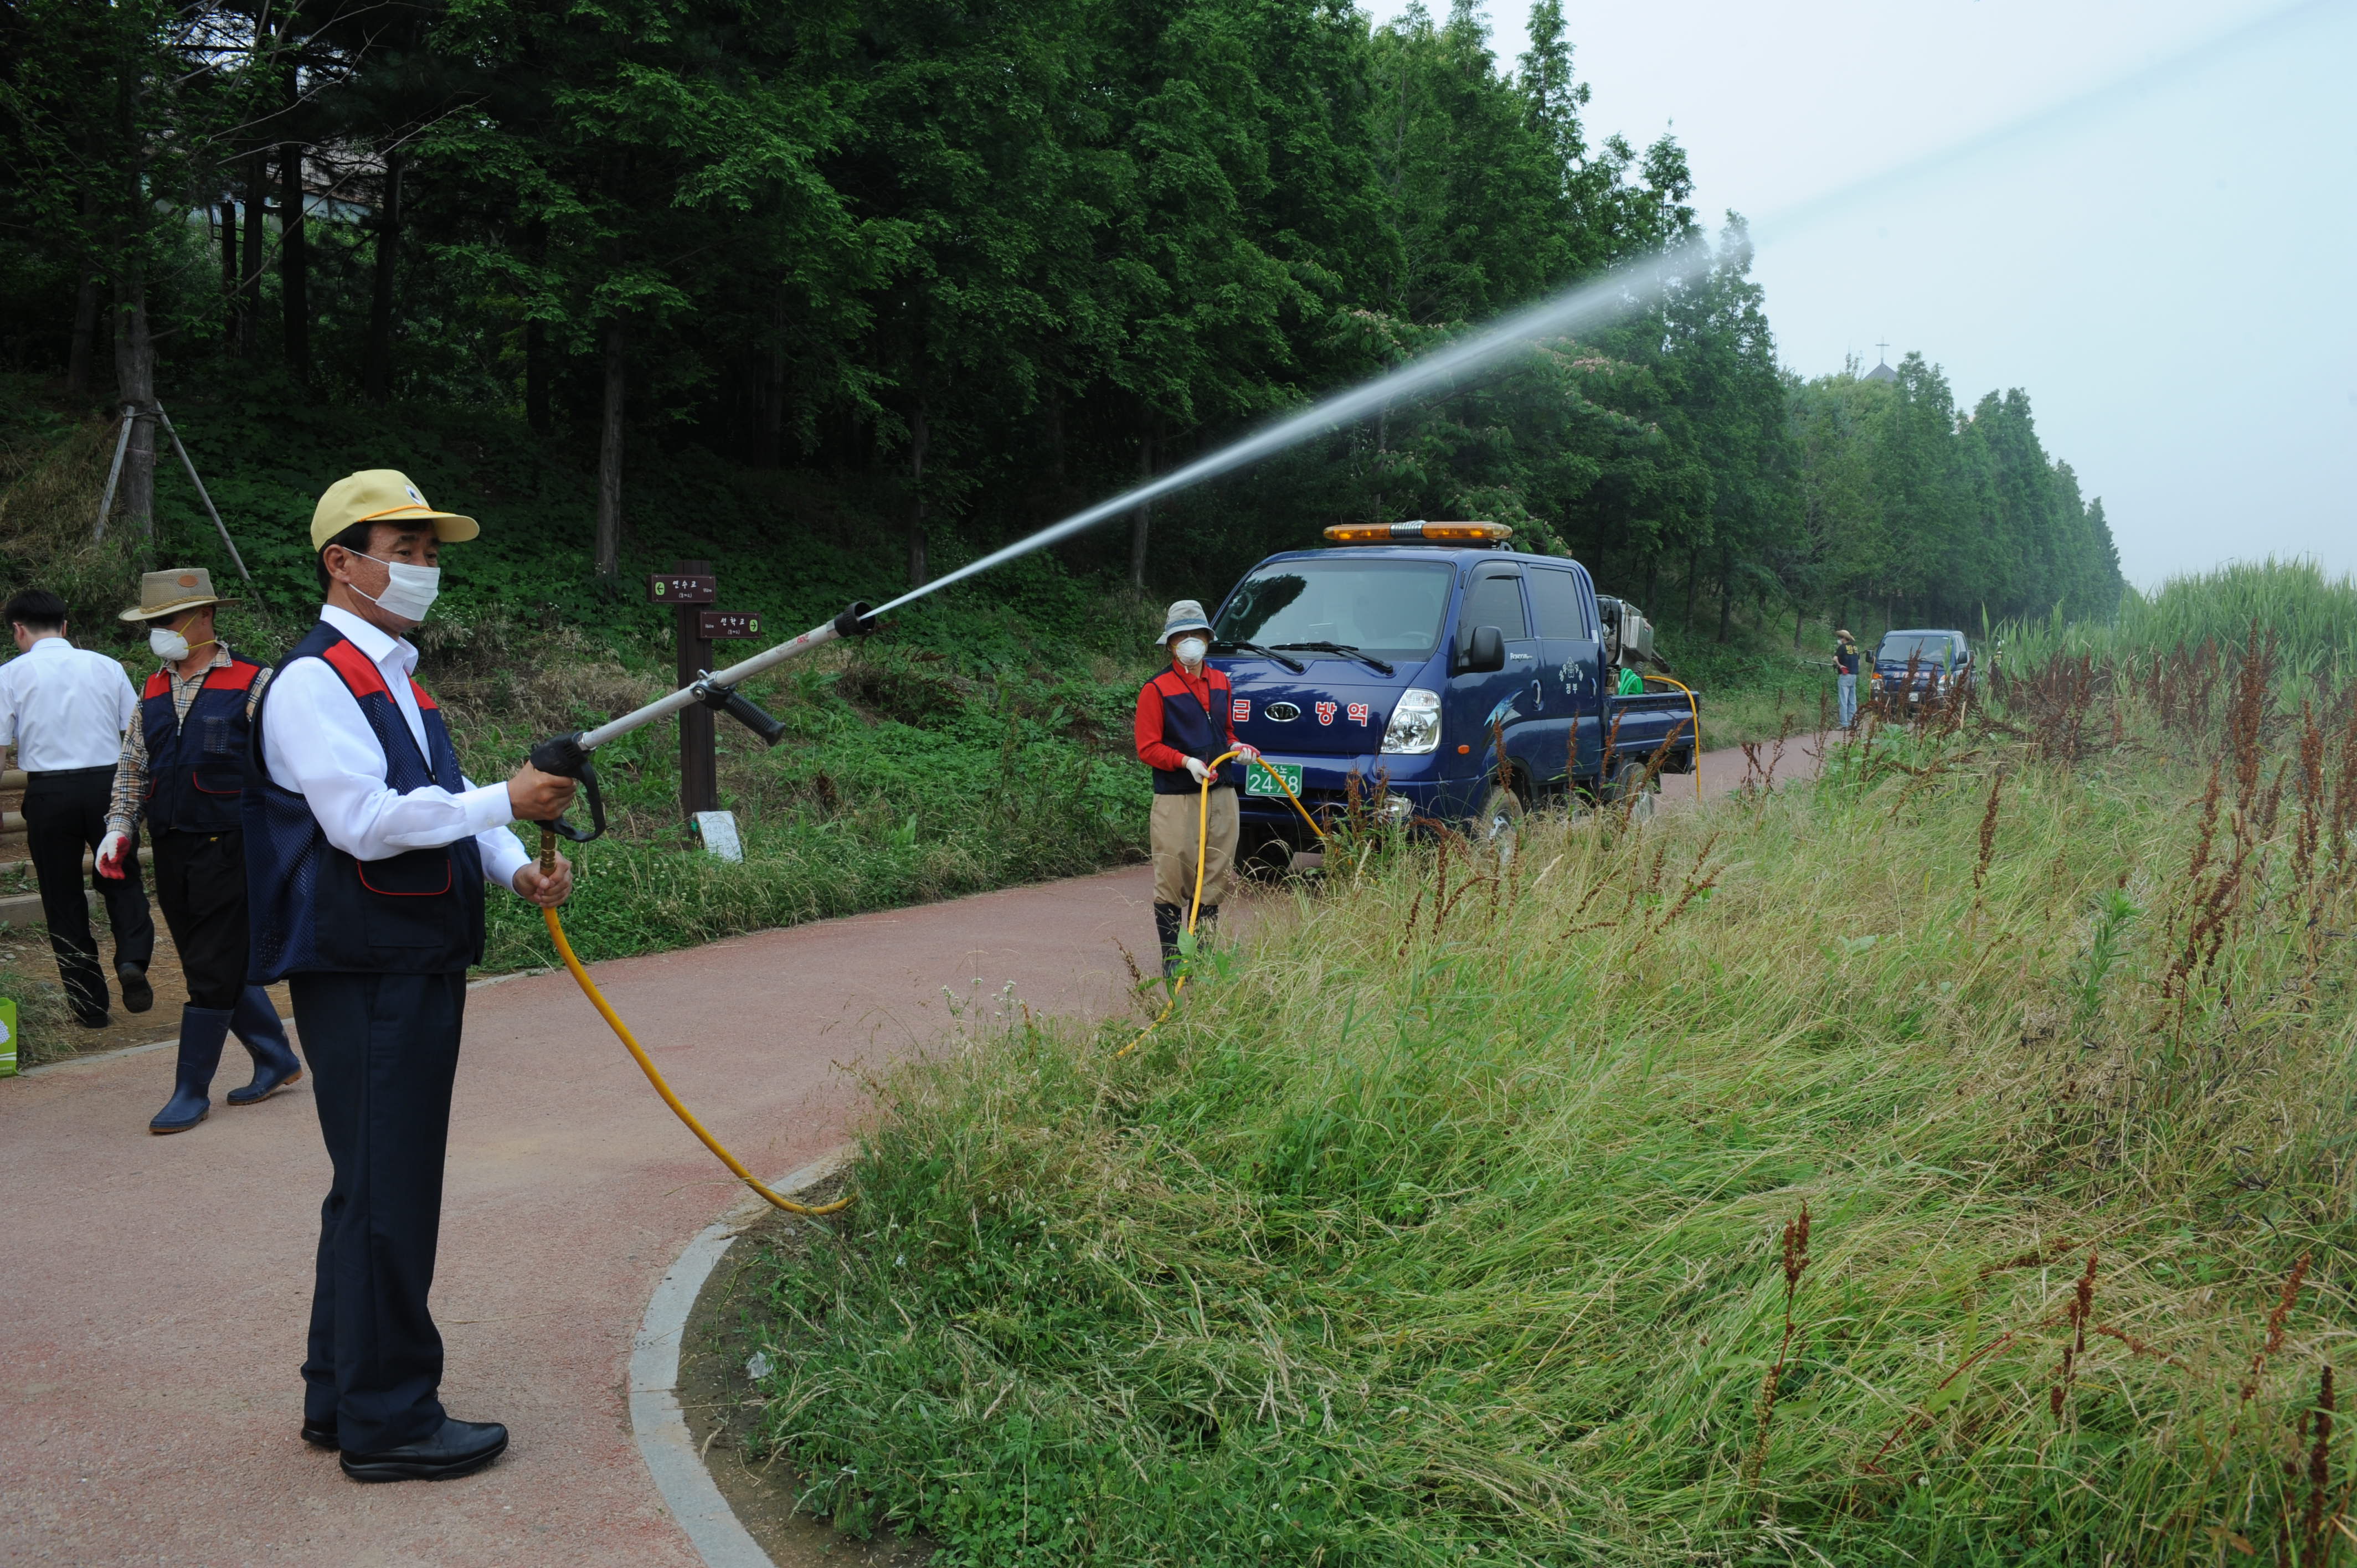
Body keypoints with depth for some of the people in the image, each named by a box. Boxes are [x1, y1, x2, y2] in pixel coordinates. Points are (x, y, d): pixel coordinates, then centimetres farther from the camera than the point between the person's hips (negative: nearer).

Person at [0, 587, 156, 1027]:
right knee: (122, 880, 14)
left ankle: (90, 1006, 11)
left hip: (49, 792, -1)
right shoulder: (105, 666, 5)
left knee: (64, 898, 9)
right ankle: (133, 958, -14)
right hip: (107, 783, 1)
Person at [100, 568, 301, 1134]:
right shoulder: (154, 690, 13)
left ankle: (192, 1092, 7)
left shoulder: (252, 685, -7)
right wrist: (120, 826, 8)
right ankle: (276, 1059, 25)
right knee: (207, 964, 11)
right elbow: (133, 766, 21)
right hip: (171, 853, 7)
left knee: (213, 973, -3)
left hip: (228, 849, -7)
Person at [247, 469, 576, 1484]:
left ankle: (341, 1395, 28)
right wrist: (504, 802, -22)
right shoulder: (313, 683, -12)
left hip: (418, 970, 10)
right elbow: (365, 822, -23)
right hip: (362, 974, -10)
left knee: (381, 1189, 16)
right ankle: (386, 1420, 8)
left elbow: (447, 803, 18)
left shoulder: (396, 680, 18)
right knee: (384, 1194, -3)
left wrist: (517, 868, 0)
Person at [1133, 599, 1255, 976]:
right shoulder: (1156, 689, -5)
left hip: (1221, 793, 6)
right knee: (1172, 877, -5)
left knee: (1215, 875, 8)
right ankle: (1172, 955, 6)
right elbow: (1147, 748, -8)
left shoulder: (1220, 681, 14)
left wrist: (1235, 746, 5)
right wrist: (1186, 762, -21)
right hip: (1176, 798, -6)